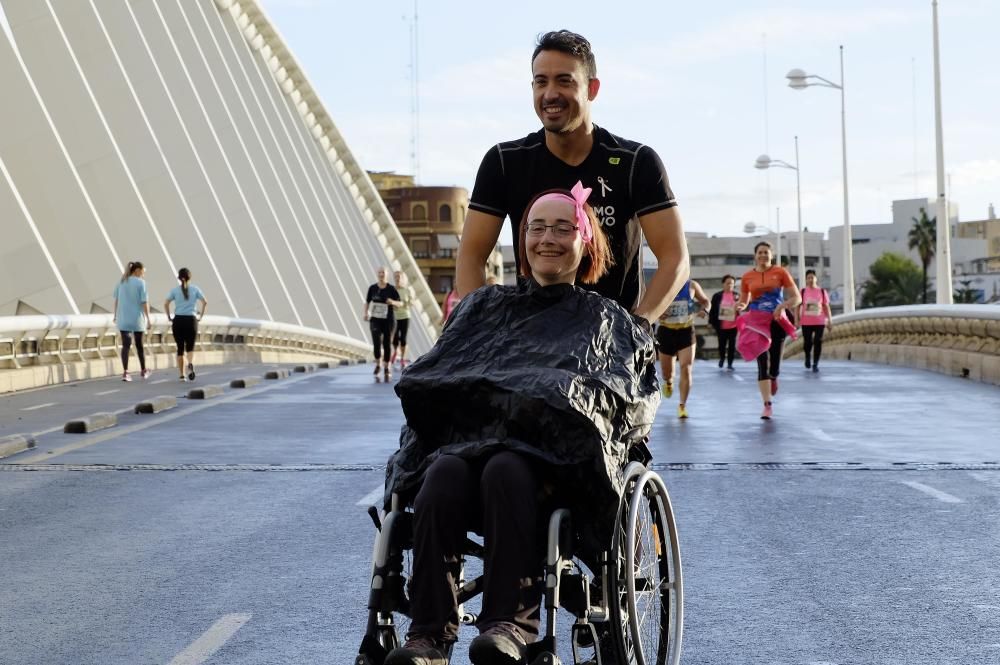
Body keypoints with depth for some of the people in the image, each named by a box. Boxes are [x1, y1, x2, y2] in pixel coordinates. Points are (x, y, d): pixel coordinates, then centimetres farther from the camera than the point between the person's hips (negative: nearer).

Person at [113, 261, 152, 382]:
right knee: (139, 344, 13)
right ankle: (144, 371, 28)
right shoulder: (140, 283, -9)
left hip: (123, 319, 3)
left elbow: (116, 300, 9)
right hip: (137, 319, -3)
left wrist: (115, 315, 20)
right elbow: (144, 302, -11)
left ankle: (125, 372, -14)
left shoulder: (121, 282, 5)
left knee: (126, 345, 0)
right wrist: (148, 319, -7)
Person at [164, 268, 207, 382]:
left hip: (178, 321, 0)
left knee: (180, 348, 9)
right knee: (190, 347, 7)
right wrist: (200, 316, 3)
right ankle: (190, 364, -26)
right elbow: (205, 302, -5)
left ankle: (182, 375, 7)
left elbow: (166, 304, -5)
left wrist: (169, 317, 4)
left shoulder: (175, 290, 5)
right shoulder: (195, 289, 5)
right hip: (191, 320, 0)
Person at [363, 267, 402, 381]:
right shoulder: (372, 288, 1)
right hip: (375, 319, 0)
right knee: (376, 342, -16)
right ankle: (378, 364, 6)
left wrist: (393, 302, -21)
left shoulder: (391, 289, -3)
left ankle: (386, 367, 22)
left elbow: (400, 303, -1)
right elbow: (367, 302, 12)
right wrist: (366, 313, -3)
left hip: (388, 320, 0)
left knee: (387, 344, 6)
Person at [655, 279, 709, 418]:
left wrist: (704, 310, -11)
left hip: (686, 330, 0)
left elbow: (705, 301, 12)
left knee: (687, 369, -13)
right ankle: (668, 382, 50)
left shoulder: (692, 286, -2)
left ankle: (682, 405, -4)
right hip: (666, 331, 0)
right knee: (666, 371, 12)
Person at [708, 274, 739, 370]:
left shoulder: (737, 296, 0)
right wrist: (711, 322, -2)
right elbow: (712, 310, 0)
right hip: (721, 326, 0)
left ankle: (729, 363, 13)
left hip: (733, 326, 0)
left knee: (732, 345, 4)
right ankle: (722, 359, 35)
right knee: (722, 344, 10)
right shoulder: (717, 296, -3)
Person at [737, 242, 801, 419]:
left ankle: (773, 378, 40)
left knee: (774, 365, 1)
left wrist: (782, 305, -19)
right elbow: (743, 301, 15)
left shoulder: (780, 272, 1)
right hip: (757, 322, 0)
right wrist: (740, 306, -9)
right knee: (762, 363, -9)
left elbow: (796, 298, -1)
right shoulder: (747, 276, 5)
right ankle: (768, 405, -7)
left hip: (777, 321, 0)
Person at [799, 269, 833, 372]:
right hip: (806, 322, 0)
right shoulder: (803, 292, 1)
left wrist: (829, 320, 2)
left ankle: (815, 364, 3)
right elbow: (798, 306, 2)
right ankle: (808, 357, 33)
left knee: (818, 342, -5)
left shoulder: (822, 292, 3)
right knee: (807, 343, 1)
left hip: (819, 322, 0)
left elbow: (826, 306, 6)